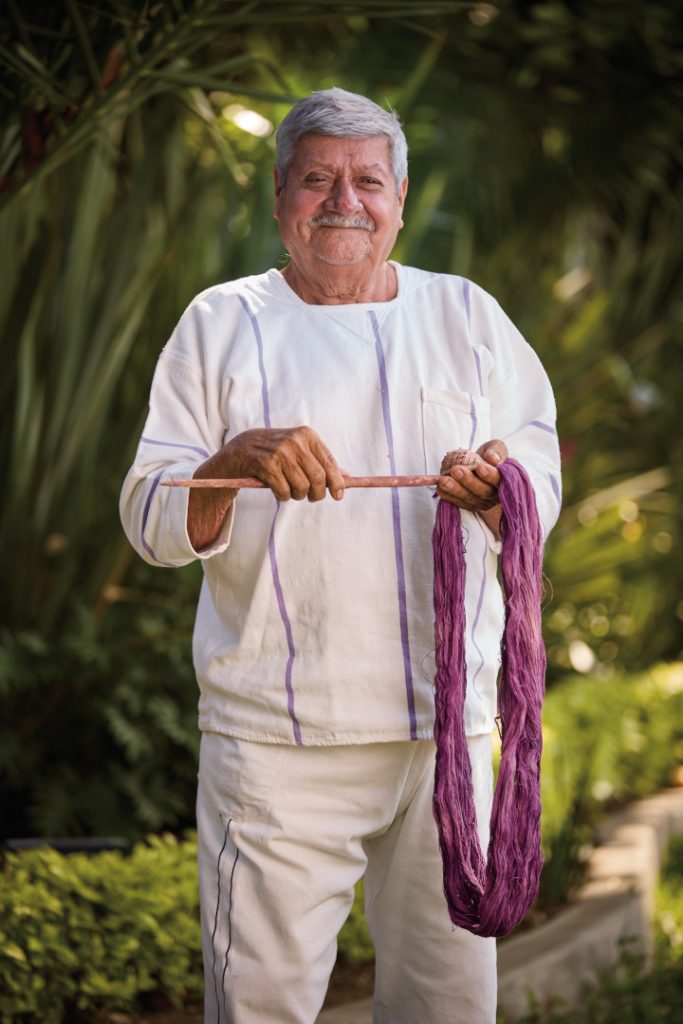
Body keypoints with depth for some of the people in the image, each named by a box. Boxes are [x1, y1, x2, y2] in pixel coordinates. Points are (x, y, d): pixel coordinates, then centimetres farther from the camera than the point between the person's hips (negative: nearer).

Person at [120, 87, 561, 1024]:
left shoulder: (467, 316, 12)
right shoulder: (221, 324, 6)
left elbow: (545, 473, 11)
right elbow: (149, 524, 0)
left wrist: (502, 486, -12)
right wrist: (238, 460, -20)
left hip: (446, 727, 2)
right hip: (275, 732, -2)